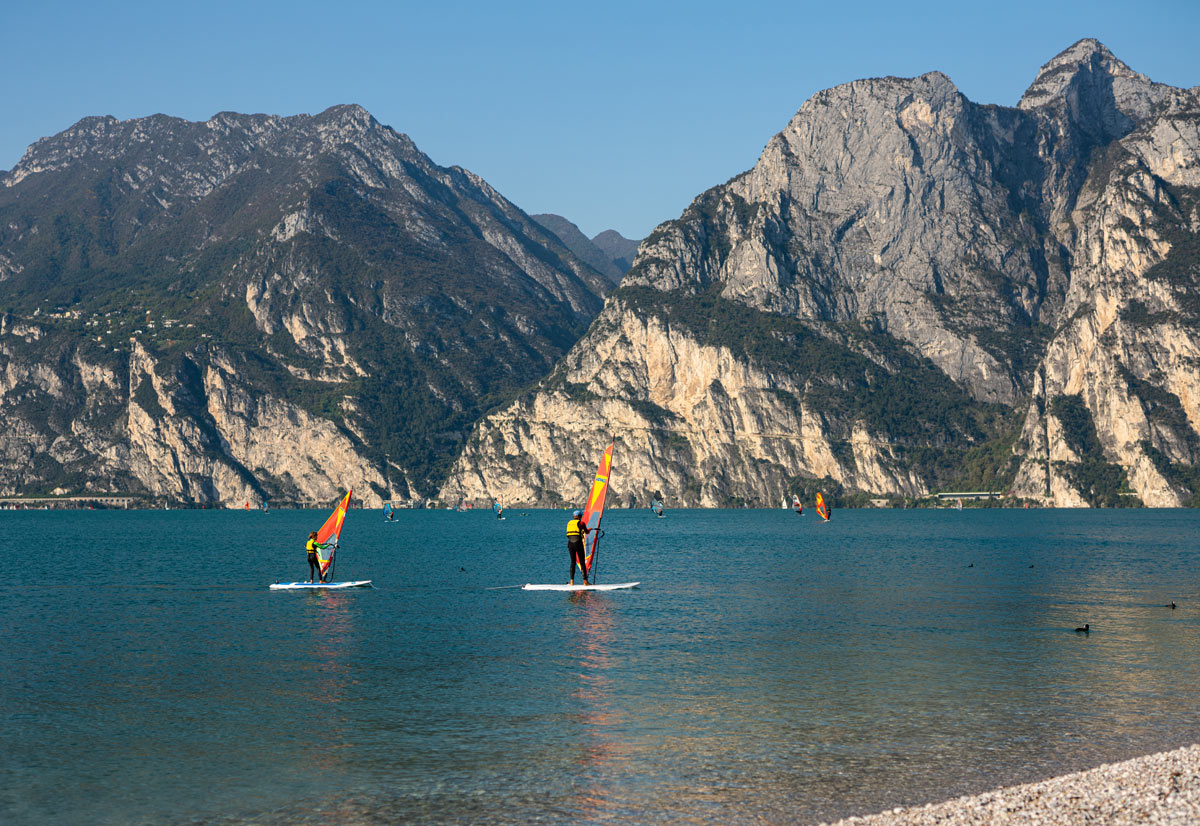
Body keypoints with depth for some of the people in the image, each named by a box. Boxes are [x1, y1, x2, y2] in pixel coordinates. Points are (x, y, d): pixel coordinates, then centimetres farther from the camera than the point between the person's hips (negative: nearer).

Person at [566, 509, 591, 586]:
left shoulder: (569, 523, 16)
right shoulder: (581, 523, 1)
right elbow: (587, 532, 15)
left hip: (570, 543, 4)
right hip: (578, 543, -4)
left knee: (573, 562, 10)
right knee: (582, 562, 1)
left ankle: (572, 581, 3)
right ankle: (585, 581, 1)